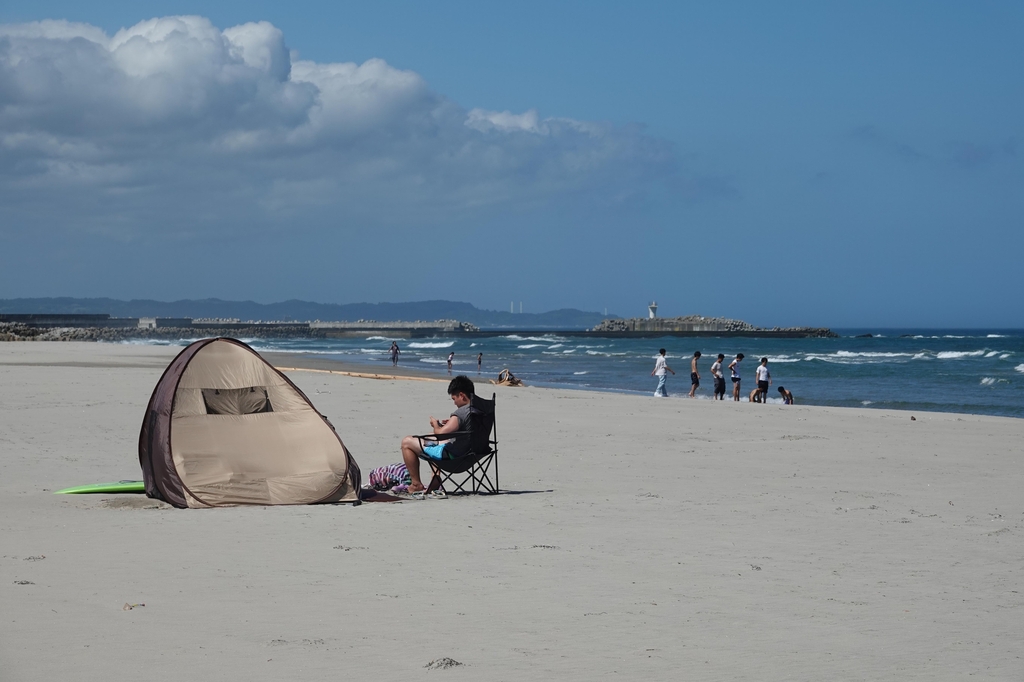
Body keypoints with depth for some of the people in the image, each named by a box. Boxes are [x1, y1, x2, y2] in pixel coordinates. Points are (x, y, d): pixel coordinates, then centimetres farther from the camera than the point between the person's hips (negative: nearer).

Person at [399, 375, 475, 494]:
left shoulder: (461, 413, -26)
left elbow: (440, 434, -30)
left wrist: (435, 425, -9)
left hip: (452, 455, -9)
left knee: (406, 442, 2)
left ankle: (416, 484, 11)